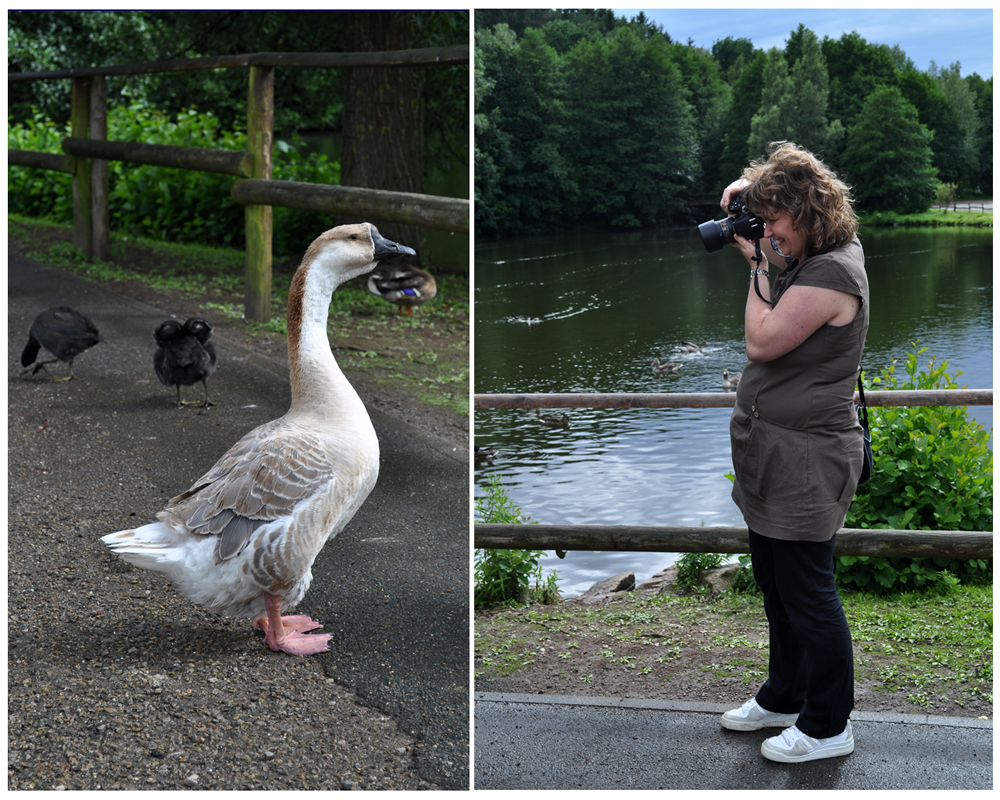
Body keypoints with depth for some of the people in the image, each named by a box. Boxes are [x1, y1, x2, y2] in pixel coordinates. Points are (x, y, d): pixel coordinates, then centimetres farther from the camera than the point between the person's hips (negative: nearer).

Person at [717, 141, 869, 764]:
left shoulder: (832, 275, -21)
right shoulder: (815, 253, 9)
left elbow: (762, 342, -22)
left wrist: (760, 265, -12)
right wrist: (746, 187, 5)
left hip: (808, 461, -11)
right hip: (777, 455, 11)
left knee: (807, 594, 0)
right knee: (776, 583, 21)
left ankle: (828, 727, 13)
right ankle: (785, 697, 38)